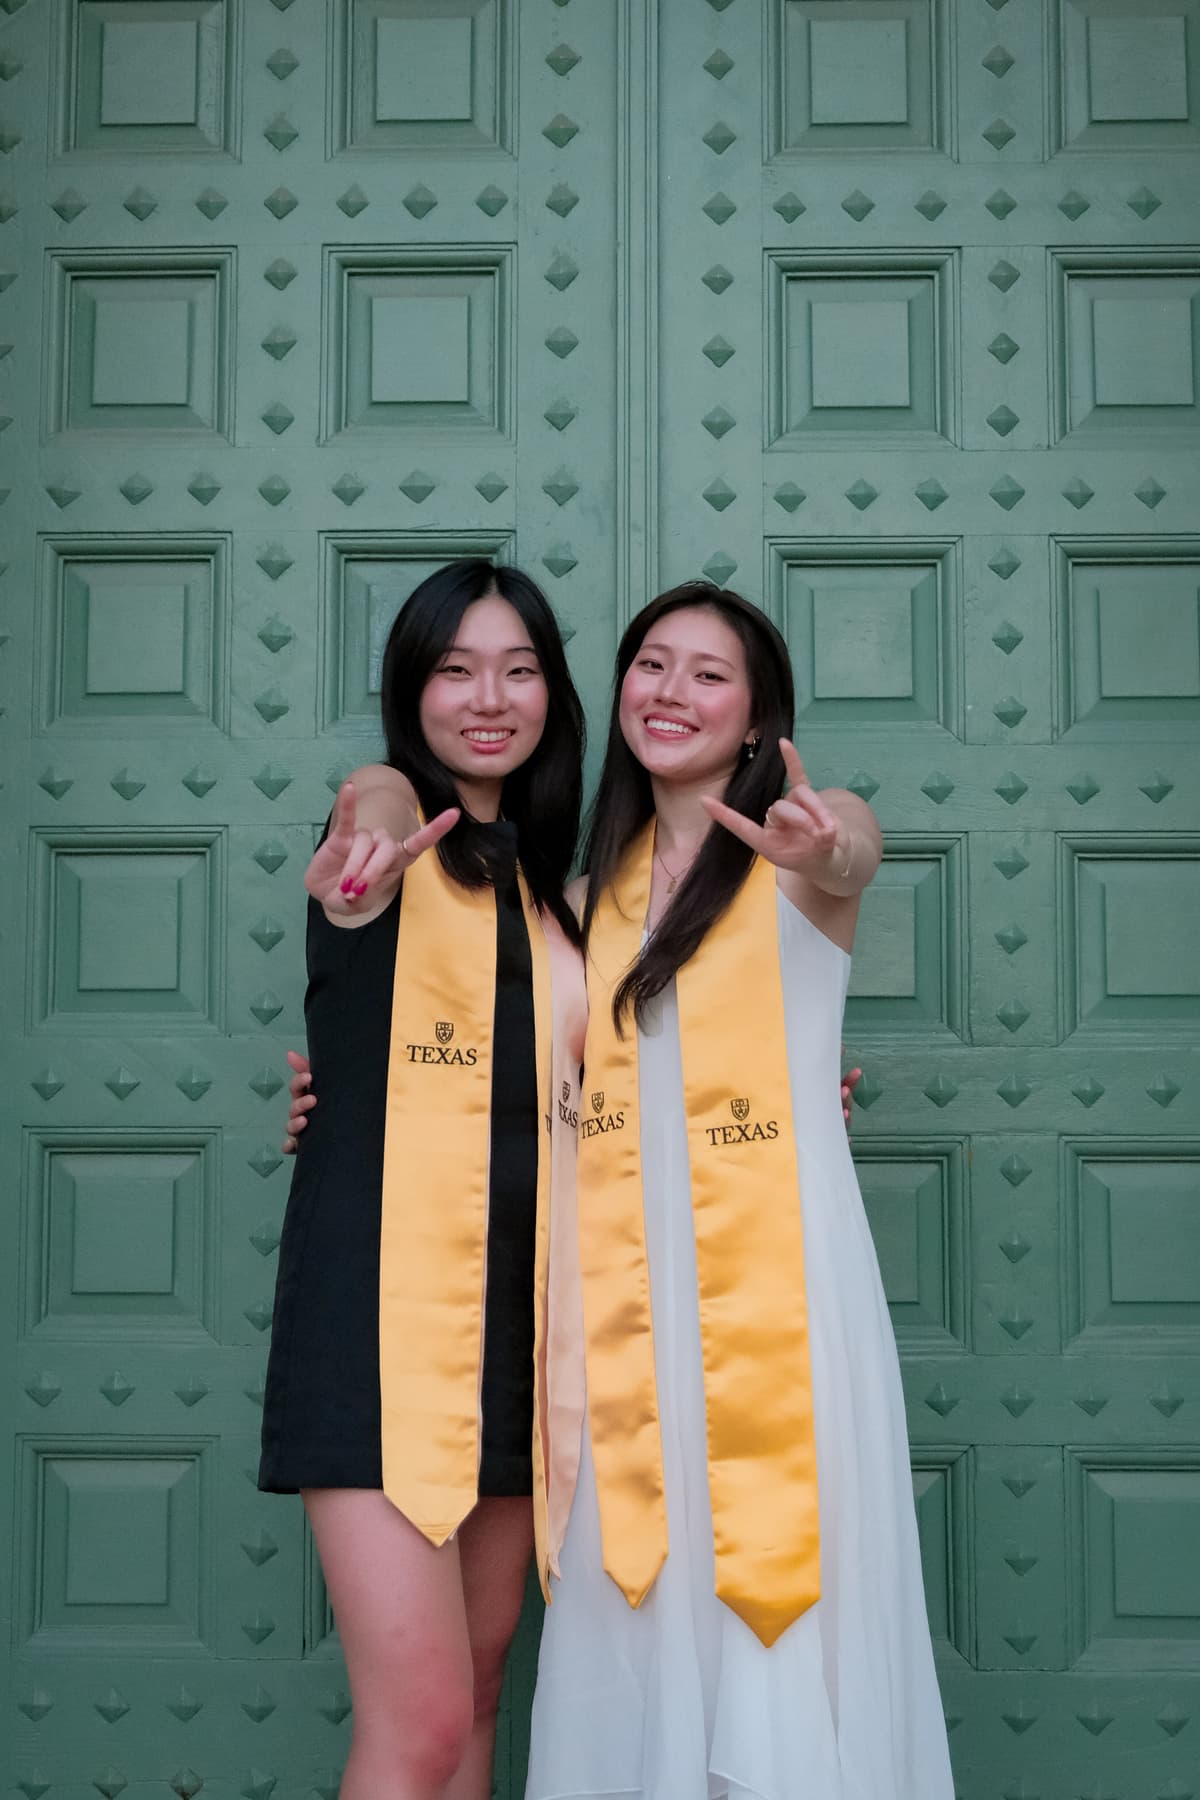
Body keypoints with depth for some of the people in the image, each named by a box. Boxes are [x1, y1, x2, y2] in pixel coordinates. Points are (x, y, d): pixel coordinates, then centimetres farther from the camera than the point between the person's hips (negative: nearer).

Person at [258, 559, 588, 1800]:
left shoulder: (541, 887, 18)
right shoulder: (390, 811, -1)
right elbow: (382, 799, -27)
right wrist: (378, 832, -52)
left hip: (515, 1303, 7)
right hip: (384, 1296, -7)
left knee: (479, 1690, 12)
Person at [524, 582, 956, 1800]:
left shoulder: (807, 834, 0)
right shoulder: (604, 878, 14)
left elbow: (849, 857, -24)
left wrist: (823, 856, -48)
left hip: (772, 1275, -4)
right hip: (631, 1282, 4)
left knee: (777, 1601, -3)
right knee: (640, 1600, 7)